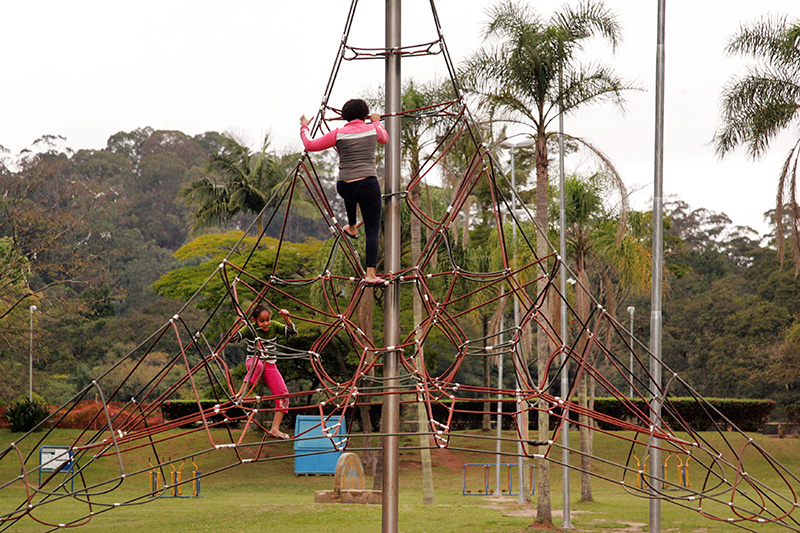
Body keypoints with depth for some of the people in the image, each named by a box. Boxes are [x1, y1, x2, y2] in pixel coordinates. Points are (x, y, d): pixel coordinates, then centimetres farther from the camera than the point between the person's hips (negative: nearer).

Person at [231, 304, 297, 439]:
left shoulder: (274, 326, -2)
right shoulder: (249, 329, -11)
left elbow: (293, 333, -8)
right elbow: (232, 338, -21)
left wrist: (286, 318, -23)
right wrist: (239, 325, -37)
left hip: (270, 365, 4)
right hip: (253, 361, -4)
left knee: (283, 395, -6)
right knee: (258, 364, -43)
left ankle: (275, 429, -2)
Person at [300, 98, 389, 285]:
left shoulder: (338, 134, -1)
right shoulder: (372, 129, 3)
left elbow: (310, 145, 6)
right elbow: (385, 139, 28)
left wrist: (304, 127, 23)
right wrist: (377, 121, 45)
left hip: (344, 189, 2)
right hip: (368, 185, -2)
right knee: (373, 231, 3)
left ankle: (352, 227, 52)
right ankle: (370, 274, -7)